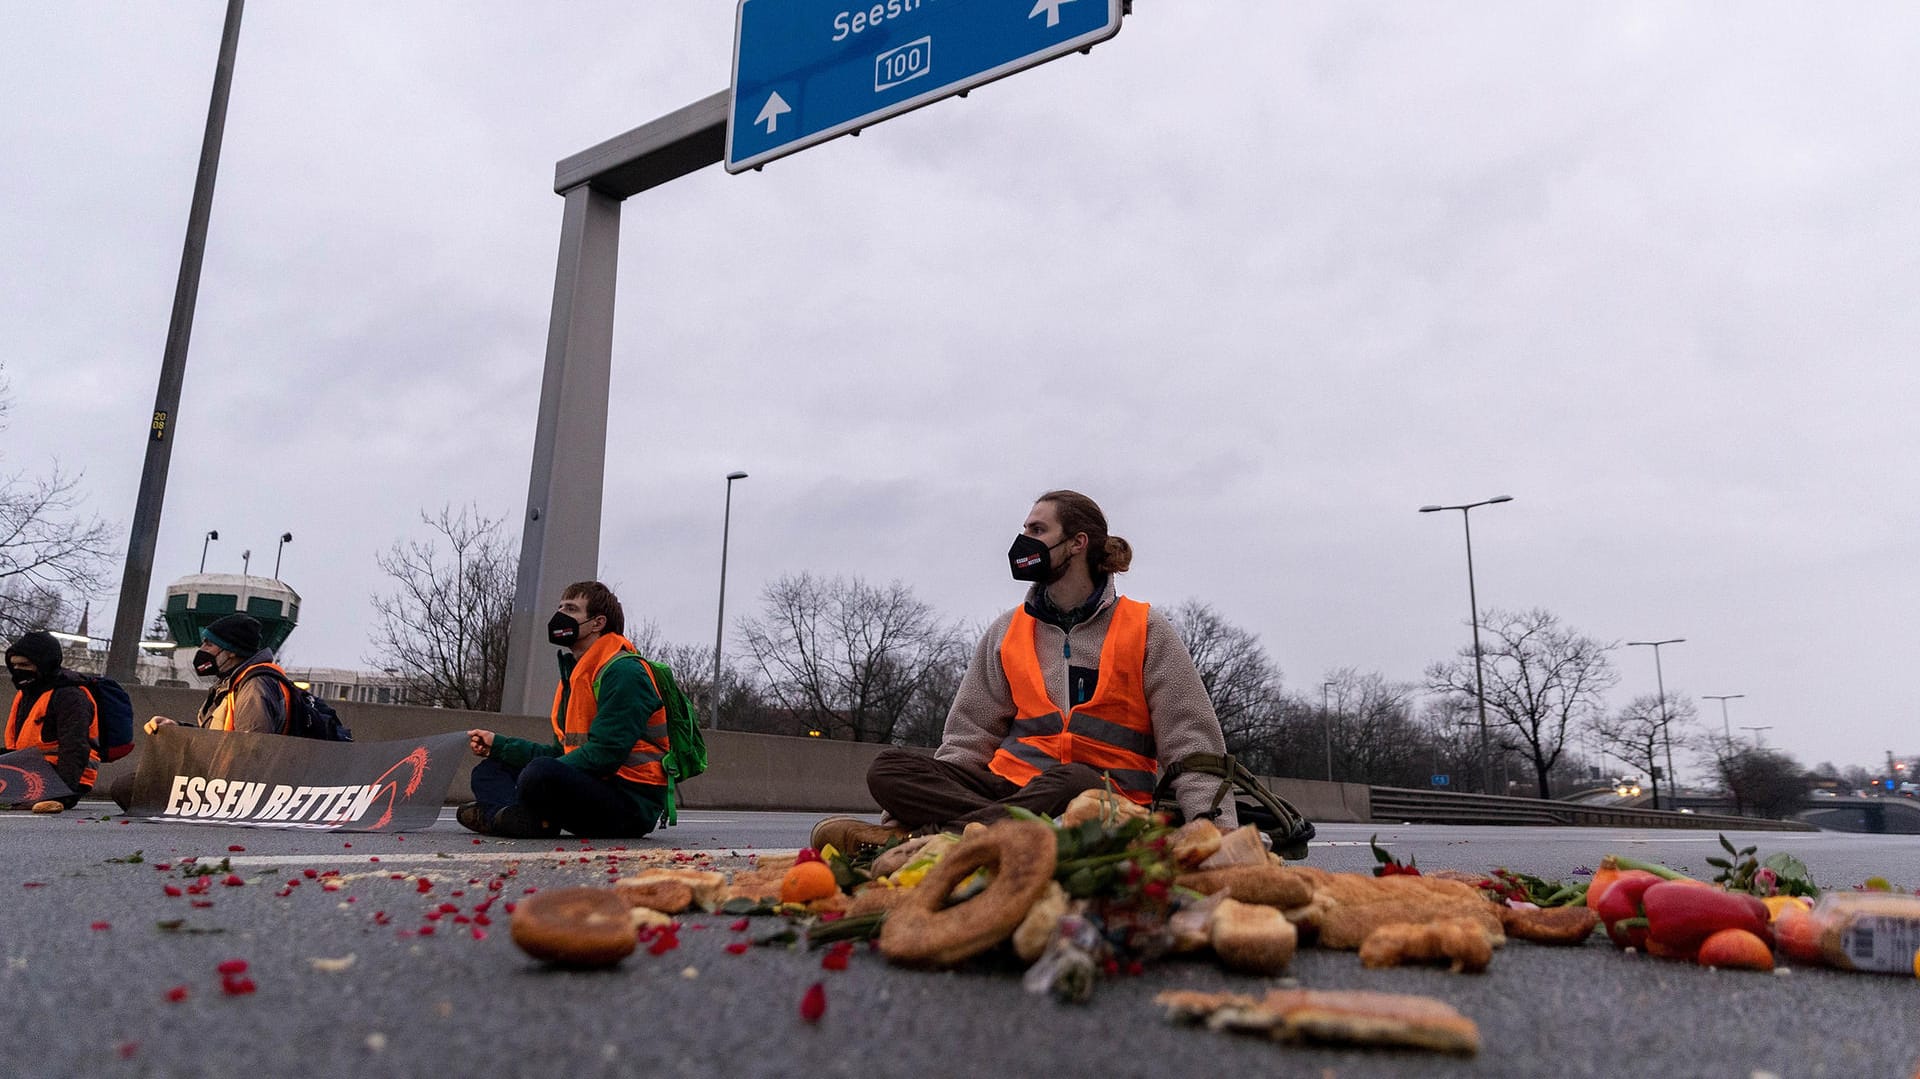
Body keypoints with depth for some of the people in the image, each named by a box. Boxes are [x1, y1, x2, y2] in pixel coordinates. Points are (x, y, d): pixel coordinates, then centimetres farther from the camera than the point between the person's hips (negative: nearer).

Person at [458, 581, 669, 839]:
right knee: (489, 770, 14)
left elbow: (604, 753, -20)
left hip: (632, 804, -10)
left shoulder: (624, 672, -11)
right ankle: (518, 818, -17)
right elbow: (561, 752, 20)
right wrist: (498, 745, 17)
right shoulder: (573, 674, 20)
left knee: (541, 772, -37)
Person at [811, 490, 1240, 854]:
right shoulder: (1007, 632, 17)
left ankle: (913, 835, -37)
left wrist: (1212, 820, -14)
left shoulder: (1147, 630, 7)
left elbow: (1188, 739, 3)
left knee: (1075, 782, -41)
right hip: (1012, 785, 4)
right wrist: (923, 797, -2)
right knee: (889, 769, -18)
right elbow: (969, 737, 14)